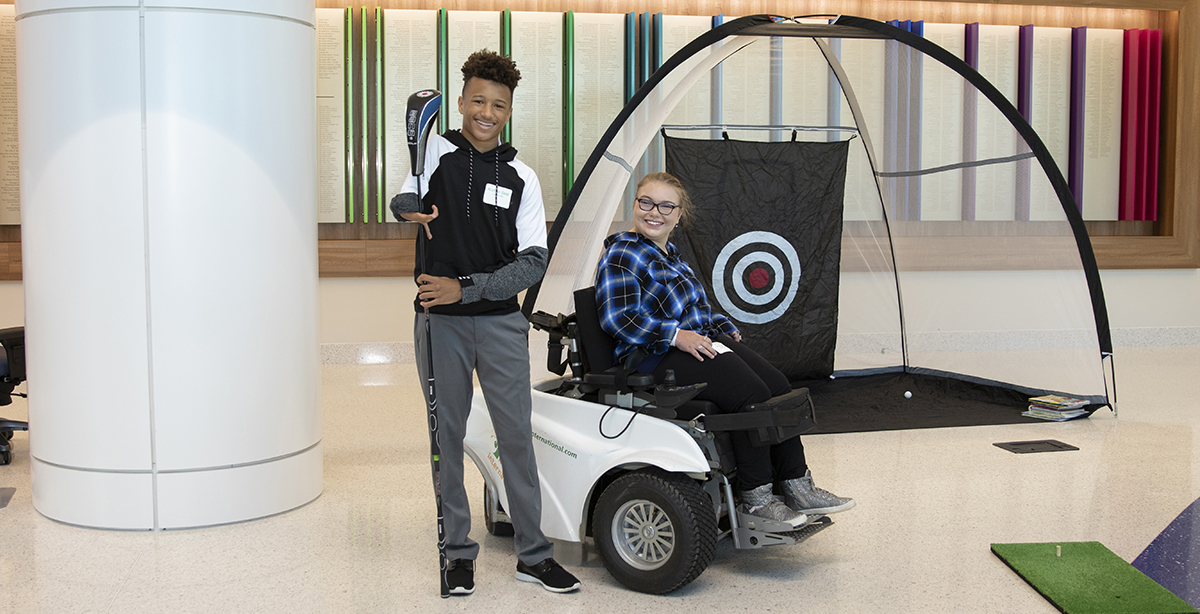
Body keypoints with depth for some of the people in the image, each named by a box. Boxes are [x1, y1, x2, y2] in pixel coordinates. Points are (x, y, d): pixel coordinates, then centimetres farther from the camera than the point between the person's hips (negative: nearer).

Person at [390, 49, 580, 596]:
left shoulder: (521, 177, 5)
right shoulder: (436, 152, 2)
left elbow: (534, 261, -1)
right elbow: (403, 197, 15)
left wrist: (465, 286, -15)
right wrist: (410, 206, -11)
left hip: (501, 321, 1)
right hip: (439, 323, -1)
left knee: (517, 434, 2)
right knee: (446, 435, 6)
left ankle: (533, 554, 12)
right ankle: (457, 552, 18)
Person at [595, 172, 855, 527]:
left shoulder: (671, 254, 23)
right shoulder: (622, 254, -6)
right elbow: (619, 317, -19)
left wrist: (726, 328, 13)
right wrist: (676, 335, -25)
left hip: (701, 339, 9)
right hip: (657, 355, -9)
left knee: (778, 386, -10)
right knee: (752, 394, -26)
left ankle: (797, 488, -5)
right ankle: (755, 498, -17)